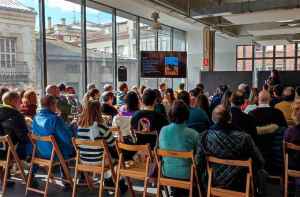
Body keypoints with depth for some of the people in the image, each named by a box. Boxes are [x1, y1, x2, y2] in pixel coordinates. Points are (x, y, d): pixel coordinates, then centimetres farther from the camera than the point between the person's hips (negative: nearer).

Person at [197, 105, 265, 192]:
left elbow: (199, 164, -11)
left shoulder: (204, 136, -18)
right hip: (239, 186, -1)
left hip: (214, 184, 2)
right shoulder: (244, 138, -22)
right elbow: (260, 163, -11)